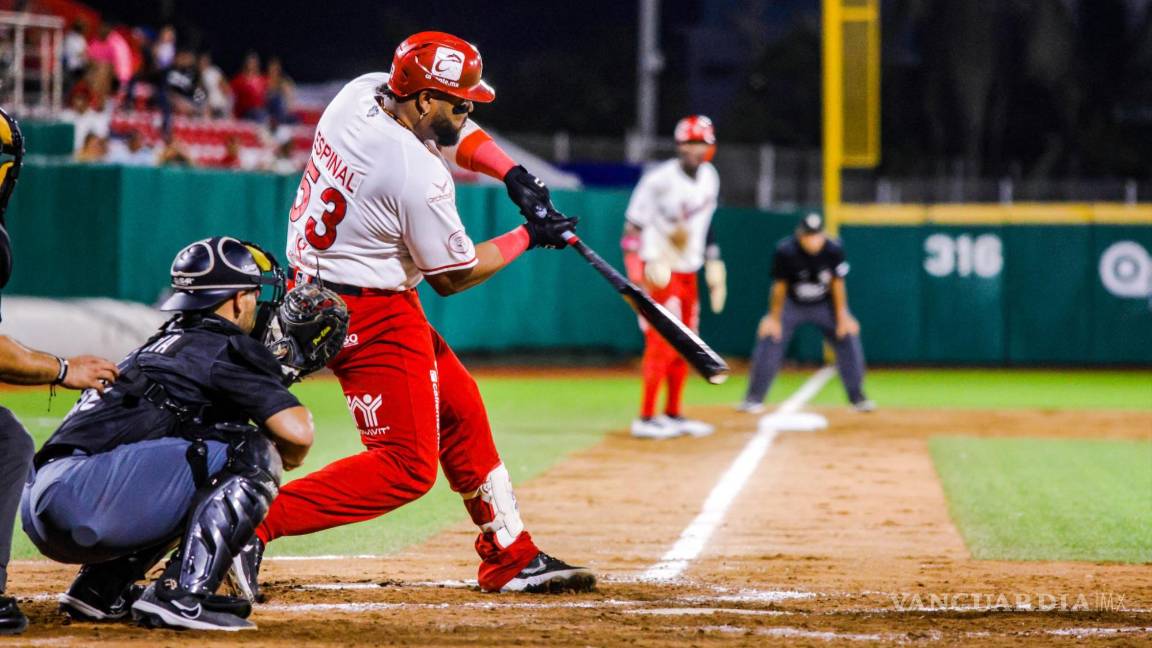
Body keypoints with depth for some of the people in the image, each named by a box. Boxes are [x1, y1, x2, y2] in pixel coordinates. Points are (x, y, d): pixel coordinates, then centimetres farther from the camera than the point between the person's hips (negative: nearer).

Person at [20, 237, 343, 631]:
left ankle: (100, 588, 15)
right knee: (254, 455, -8)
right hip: (85, 491, -9)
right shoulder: (226, 348, 1)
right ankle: (182, 594, -18)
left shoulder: (164, 343, 28)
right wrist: (287, 459, 15)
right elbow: (297, 432, -8)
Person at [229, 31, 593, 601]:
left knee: (458, 407, 19)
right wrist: (528, 237, -1)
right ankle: (253, 524, -15)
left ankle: (511, 558, 26)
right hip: (368, 315, -10)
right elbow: (451, 276, -12)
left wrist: (513, 175, 2)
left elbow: (453, 130, 15)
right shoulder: (418, 175, -25)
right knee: (407, 467, -7)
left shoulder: (361, 93, -3)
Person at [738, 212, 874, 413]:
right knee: (769, 339, -15)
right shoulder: (785, 251, -27)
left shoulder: (833, 250, -23)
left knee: (848, 338, -8)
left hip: (825, 304, 1)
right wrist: (774, 318, -11)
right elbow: (779, 286, -16)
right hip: (792, 304, -1)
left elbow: (837, 284, -12)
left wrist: (842, 317, -10)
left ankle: (857, 398, 7)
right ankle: (753, 399, -3)